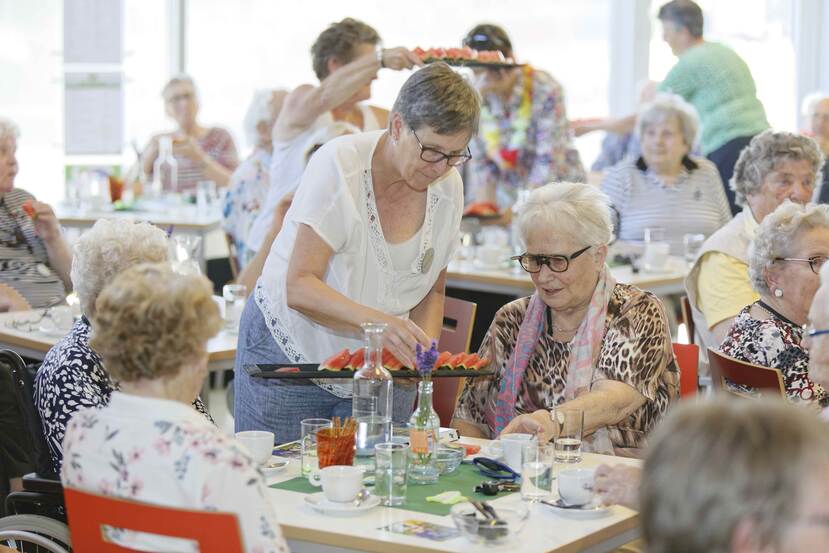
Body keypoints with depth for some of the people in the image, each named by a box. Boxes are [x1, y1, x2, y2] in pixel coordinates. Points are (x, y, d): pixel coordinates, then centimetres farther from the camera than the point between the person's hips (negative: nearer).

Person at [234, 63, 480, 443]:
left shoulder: (448, 187, -3)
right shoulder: (340, 165, -19)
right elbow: (299, 288, -25)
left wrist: (423, 349, -10)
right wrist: (374, 320, -40)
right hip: (292, 355, -4)